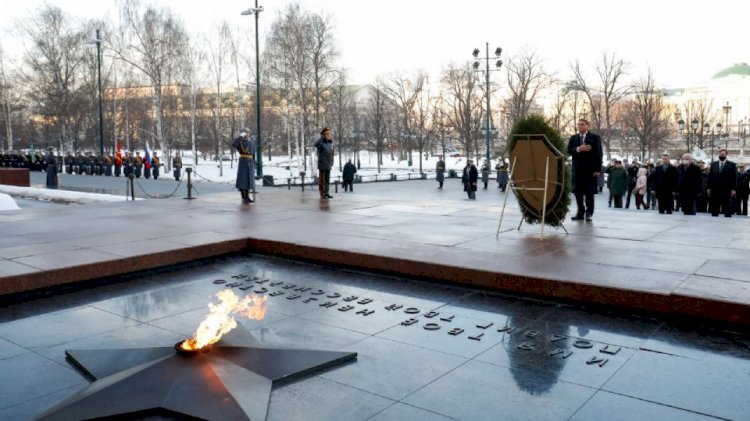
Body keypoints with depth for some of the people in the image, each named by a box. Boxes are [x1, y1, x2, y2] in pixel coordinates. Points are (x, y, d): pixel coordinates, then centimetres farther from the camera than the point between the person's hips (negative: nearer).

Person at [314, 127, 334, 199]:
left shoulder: (330, 142, 9)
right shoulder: (320, 142, -10)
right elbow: (316, 145, -35)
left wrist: (332, 162, 13)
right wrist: (322, 137, -24)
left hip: (328, 165, 6)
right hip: (322, 164, -6)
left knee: (327, 179, 9)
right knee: (322, 179, -1)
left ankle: (327, 193, 15)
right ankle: (322, 194, 3)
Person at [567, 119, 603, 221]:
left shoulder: (595, 137, 2)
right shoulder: (573, 138, 13)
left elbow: (598, 153, -3)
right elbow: (569, 151, 3)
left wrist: (597, 169, -10)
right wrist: (578, 149, -16)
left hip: (590, 169, -3)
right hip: (577, 168, 3)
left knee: (589, 191, -2)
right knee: (578, 191, 3)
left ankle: (589, 213, 4)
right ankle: (580, 212, 11)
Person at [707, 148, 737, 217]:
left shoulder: (731, 164, 3)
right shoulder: (713, 164, 11)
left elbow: (734, 177, -1)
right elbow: (710, 176, 10)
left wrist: (733, 189, -8)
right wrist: (709, 188, 4)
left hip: (726, 190, -2)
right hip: (715, 190, 3)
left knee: (727, 208, 1)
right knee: (714, 208, 5)